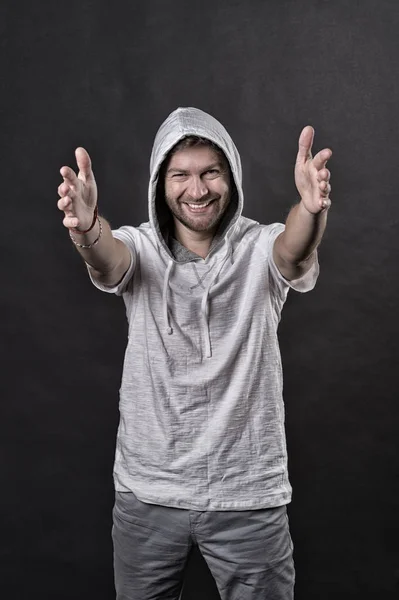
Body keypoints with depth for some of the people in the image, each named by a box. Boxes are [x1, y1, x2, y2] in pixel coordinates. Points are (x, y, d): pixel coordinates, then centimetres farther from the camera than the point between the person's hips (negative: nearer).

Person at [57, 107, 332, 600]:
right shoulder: (140, 248, -4)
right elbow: (108, 260, -26)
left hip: (249, 494, 0)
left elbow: (295, 252, -27)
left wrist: (311, 210, -51)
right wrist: (87, 228, -50)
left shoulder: (261, 249, -5)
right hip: (147, 494, 1)